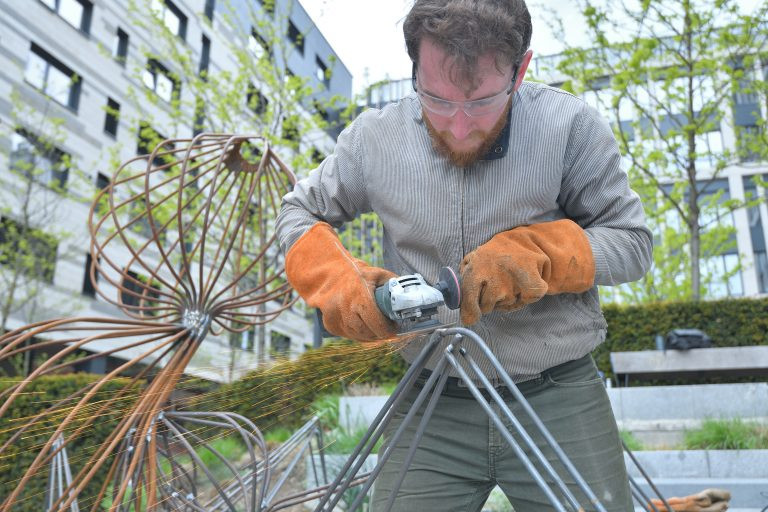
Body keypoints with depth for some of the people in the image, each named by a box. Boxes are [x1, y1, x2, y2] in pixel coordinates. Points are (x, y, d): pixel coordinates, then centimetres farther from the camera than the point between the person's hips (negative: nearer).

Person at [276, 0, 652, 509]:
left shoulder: (571, 126, -10)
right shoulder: (375, 137, -5)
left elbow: (633, 241, -2)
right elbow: (300, 213, 9)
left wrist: (537, 252, -21)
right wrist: (334, 279, -11)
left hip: (559, 404, 0)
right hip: (432, 407, 1)